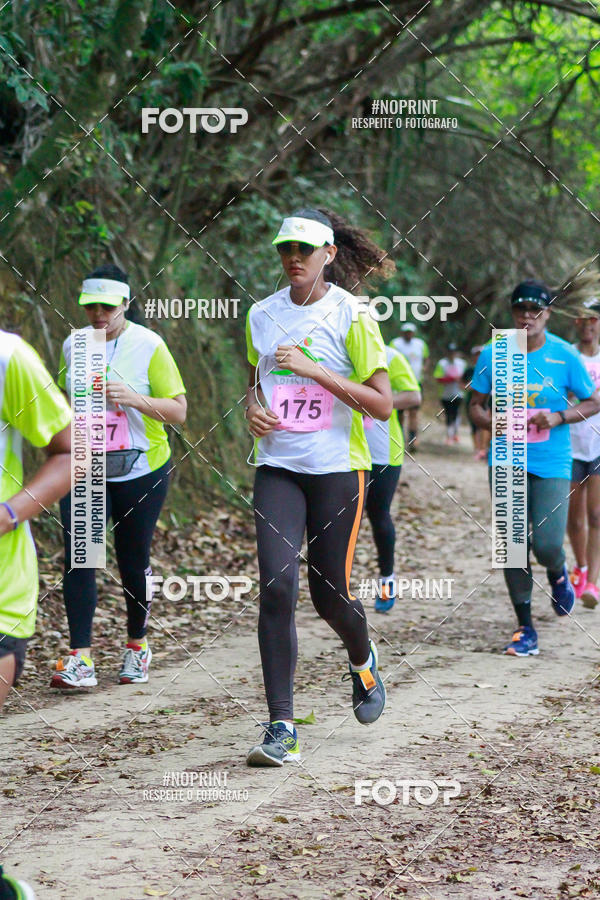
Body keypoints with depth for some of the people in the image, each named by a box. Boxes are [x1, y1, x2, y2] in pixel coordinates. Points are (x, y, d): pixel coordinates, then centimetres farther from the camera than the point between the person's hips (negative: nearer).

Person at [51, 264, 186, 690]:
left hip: (140, 472, -3)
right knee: (77, 557, -10)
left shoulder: (148, 346, -8)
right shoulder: (73, 345, 5)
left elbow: (178, 411, -9)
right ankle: (81, 659, -10)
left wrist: (134, 399, -24)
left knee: (134, 561, 6)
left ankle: (137, 645, 29)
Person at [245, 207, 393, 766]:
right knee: (276, 586, -13)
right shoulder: (262, 315, 7)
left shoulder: (352, 316, -6)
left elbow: (382, 404, -9)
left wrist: (315, 370, -18)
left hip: (337, 468, -3)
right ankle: (281, 729, -11)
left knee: (330, 594, 3)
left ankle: (363, 661, 41)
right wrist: (253, 407, 1)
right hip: (277, 467, 3)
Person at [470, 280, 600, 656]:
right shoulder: (492, 354, 1)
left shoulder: (565, 355, -3)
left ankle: (558, 574, 27)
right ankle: (525, 629, 10)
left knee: (547, 544, -11)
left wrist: (558, 417, -13)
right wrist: (493, 422, -14)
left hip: (552, 464, -2)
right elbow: (476, 405, 9)